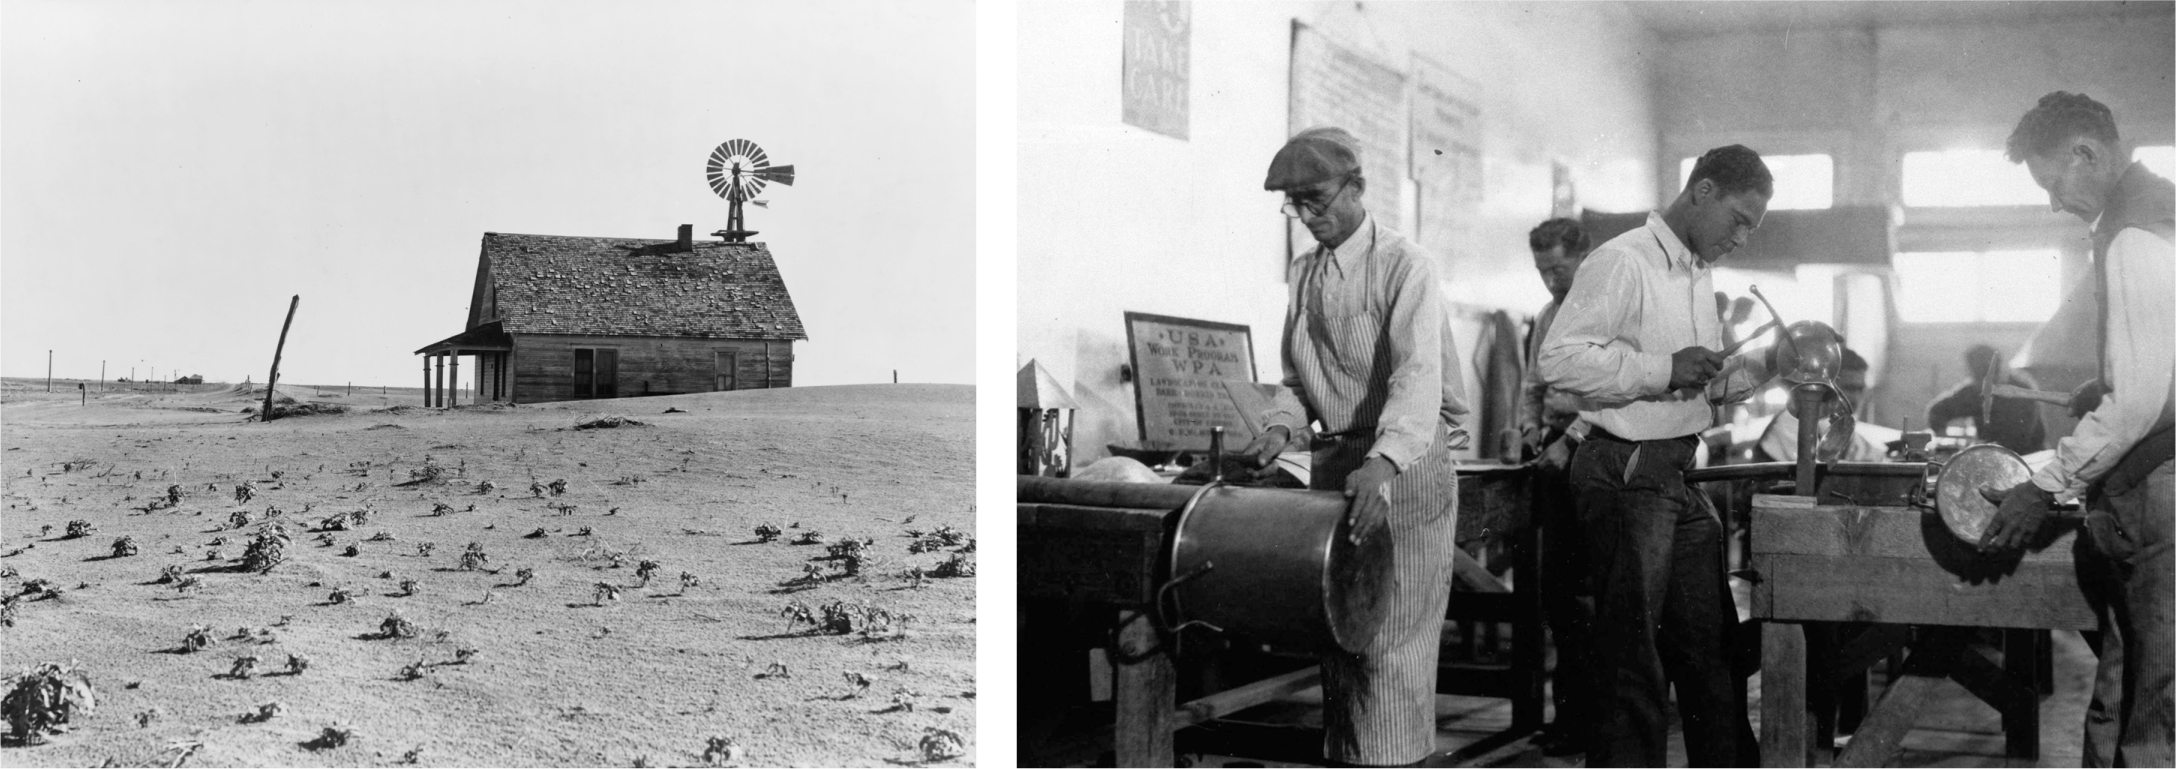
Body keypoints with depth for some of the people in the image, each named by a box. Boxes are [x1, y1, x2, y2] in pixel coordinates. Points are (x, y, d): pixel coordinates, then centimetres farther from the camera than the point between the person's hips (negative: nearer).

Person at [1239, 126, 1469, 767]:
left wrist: (1383, 463, -40)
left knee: (1392, 640, -6)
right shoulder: (1302, 274, 11)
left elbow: (1419, 376, -25)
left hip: (1405, 465, -6)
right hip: (1333, 464, 7)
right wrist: (1281, 426, -5)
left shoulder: (1405, 267, -11)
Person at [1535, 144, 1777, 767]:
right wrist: (1663, 370, -22)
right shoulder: (1623, 263, -13)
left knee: (1712, 647, 15)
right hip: (1627, 476, -9)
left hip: (1679, 477, 9)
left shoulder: (1699, 276, 16)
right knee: (1634, 661, -1)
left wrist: (1766, 362, 8)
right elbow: (1559, 359, -22)